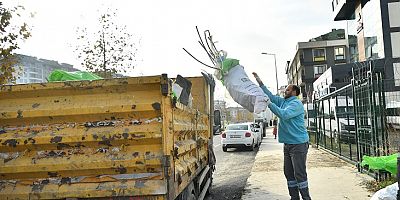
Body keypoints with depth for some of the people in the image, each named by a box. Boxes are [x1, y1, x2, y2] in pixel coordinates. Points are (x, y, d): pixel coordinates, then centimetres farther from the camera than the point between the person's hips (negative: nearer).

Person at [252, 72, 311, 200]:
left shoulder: (296, 103, -12)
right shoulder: (284, 102, 14)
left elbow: (284, 114, -26)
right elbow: (271, 96, 19)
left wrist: (269, 103, -24)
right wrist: (260, 82, 15)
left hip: (298, 144, -9)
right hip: (288, 144, 9)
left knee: (299, 173, -7)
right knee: (289, 173, 12)